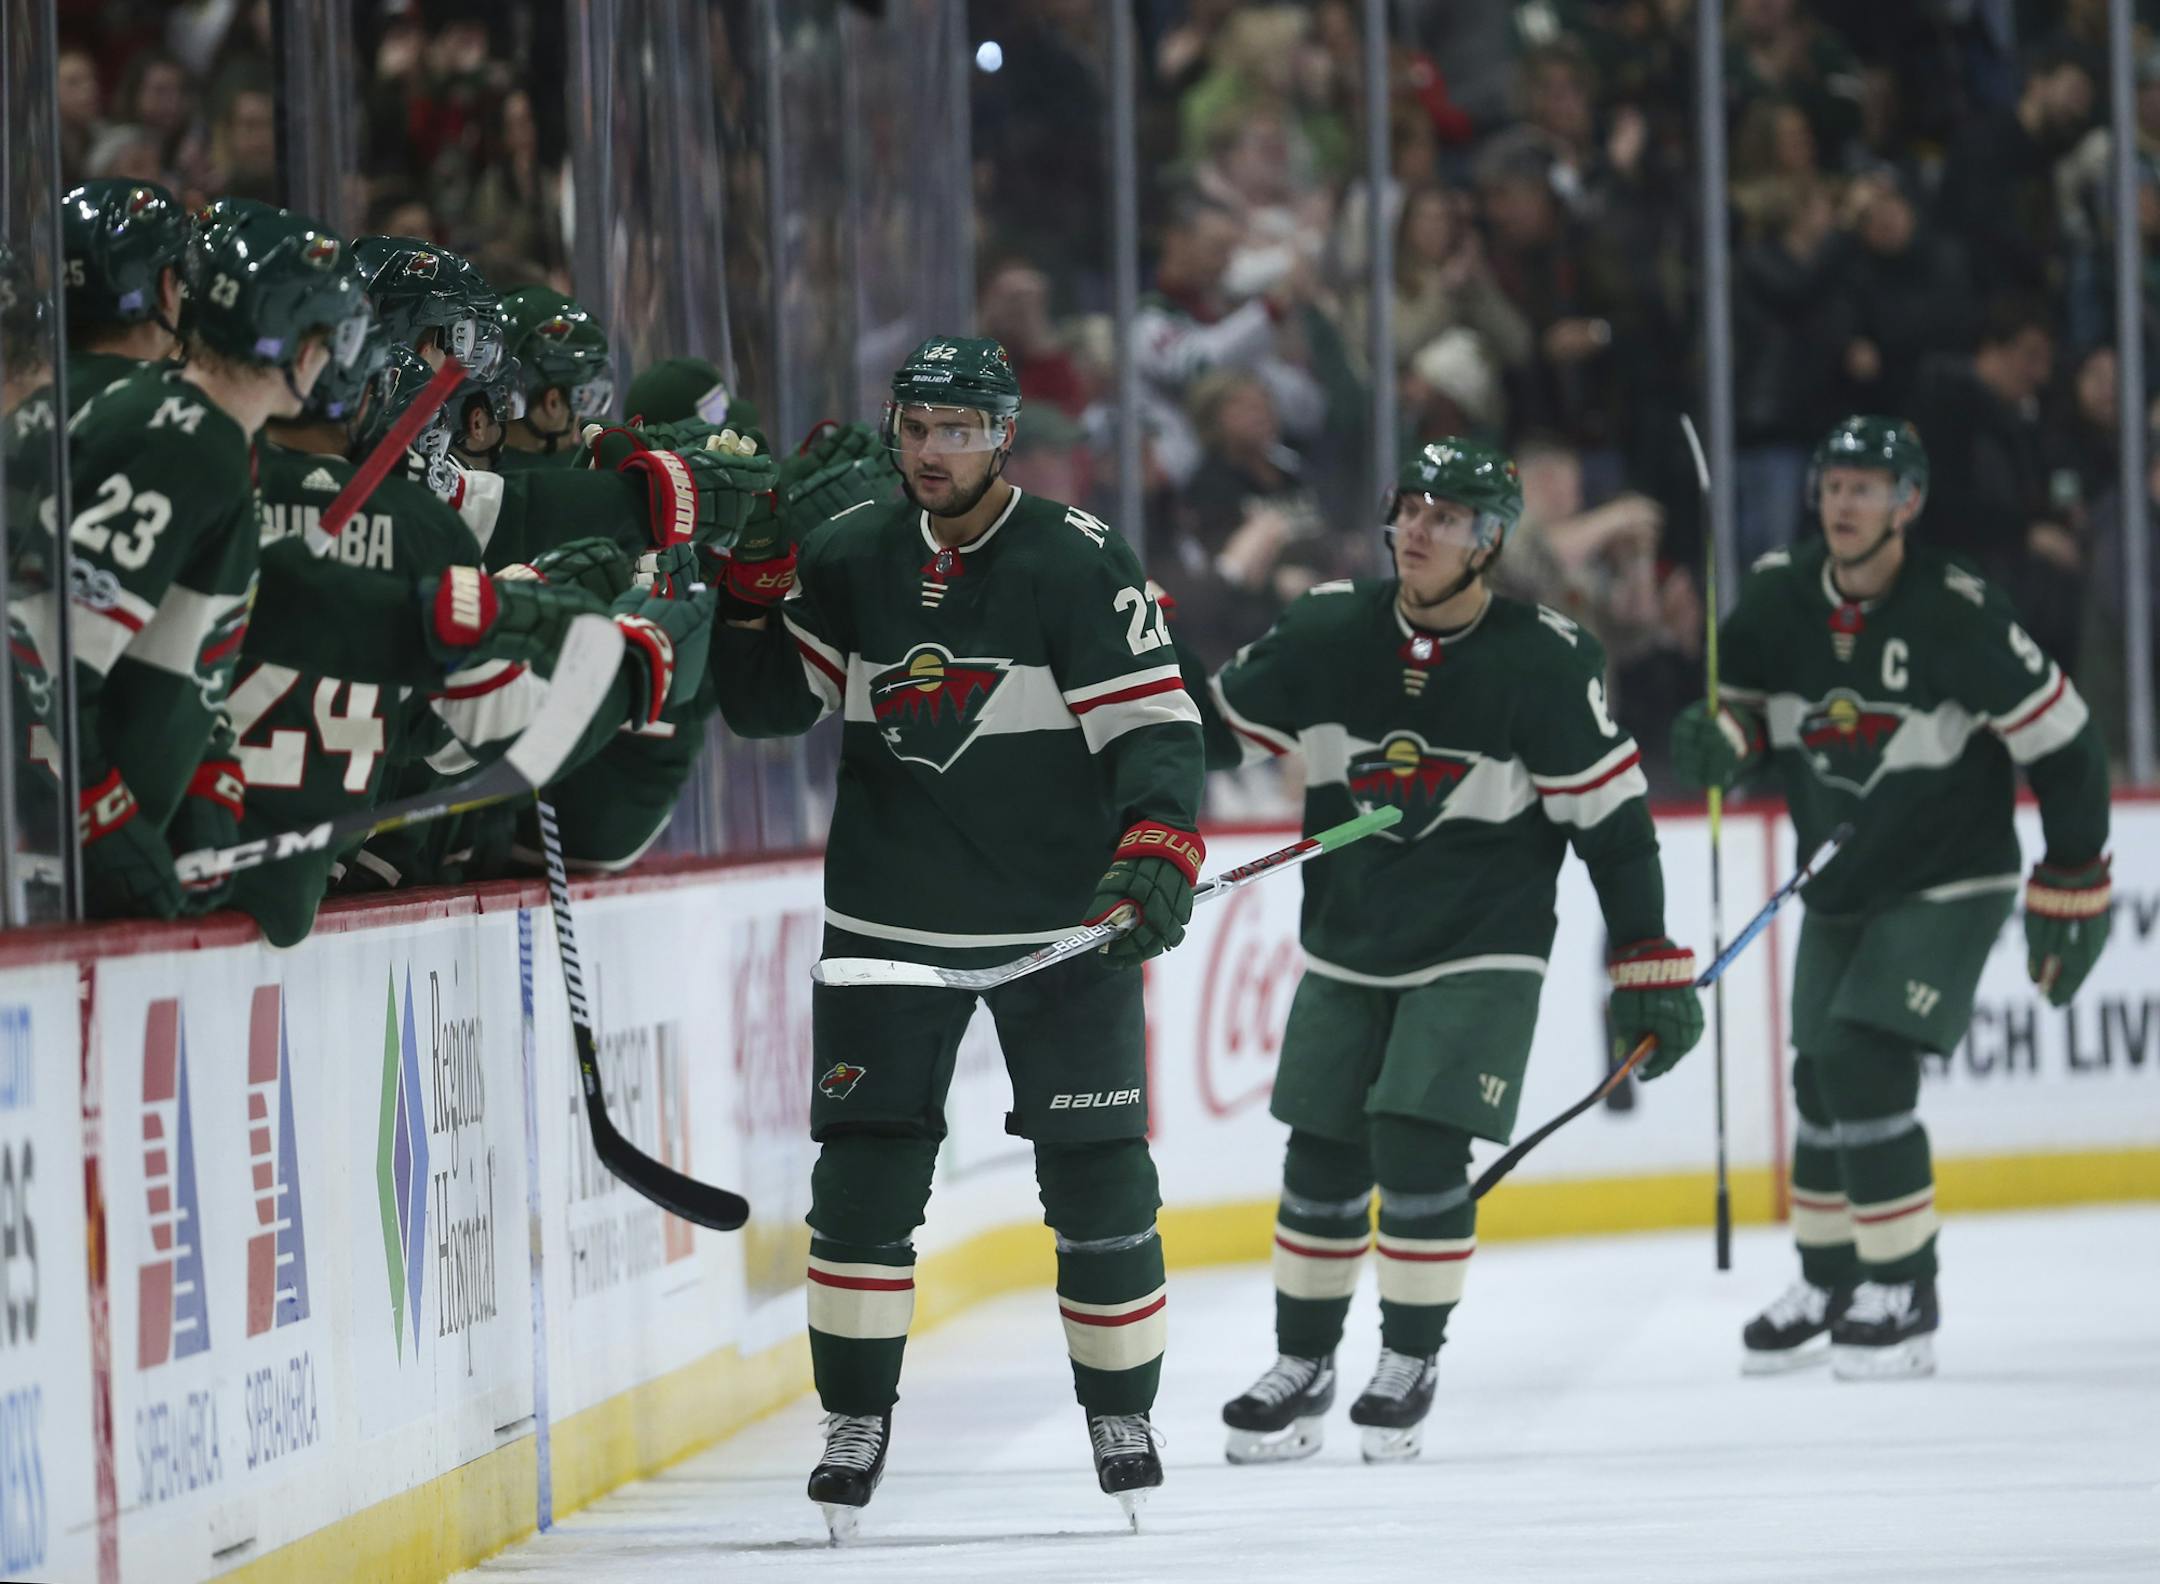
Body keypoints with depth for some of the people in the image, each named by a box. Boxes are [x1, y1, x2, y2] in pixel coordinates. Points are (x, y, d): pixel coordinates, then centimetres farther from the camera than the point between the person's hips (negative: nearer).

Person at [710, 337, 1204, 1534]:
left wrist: (1156, 854, -30)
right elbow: (766, 704, 9)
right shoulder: (849, 560, 3)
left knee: (1098, 1176, 1)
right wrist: (755, 583, -6)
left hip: (1061, 925, -3)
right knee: (864, 1172, -1)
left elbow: (1157, 725, -14)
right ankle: (855, 1423, 10)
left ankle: (1121, 1417, 17)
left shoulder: (1079, 563, -10)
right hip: (890, 922, 3)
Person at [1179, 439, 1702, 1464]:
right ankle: (1302, 1371, 21)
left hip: (1478, 954, -4)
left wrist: (1649, 967, -11)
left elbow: (1611, 815, -10)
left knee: (1418, 1149, -14)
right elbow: (1216, 725, 7)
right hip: (1346, 947, 4)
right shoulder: (1329, 636, -5)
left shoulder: (1546, 665, -14)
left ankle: (1410, 1366, 4)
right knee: (1321, 1158, 5)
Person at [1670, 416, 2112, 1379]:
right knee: (1821, 1079, 12)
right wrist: (1719, 741, -14)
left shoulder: (1956, 613, -22)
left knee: (1862, 1065, -18)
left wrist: (2071, 892, -13)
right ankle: (1830, 1286, 32)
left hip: (1947, 884, -6)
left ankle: (1904, 1293, -7)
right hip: (1837, 883, 6)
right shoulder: (1779, 597, -6)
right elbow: (1744, 699, 11)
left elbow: (2061, 745, -16)